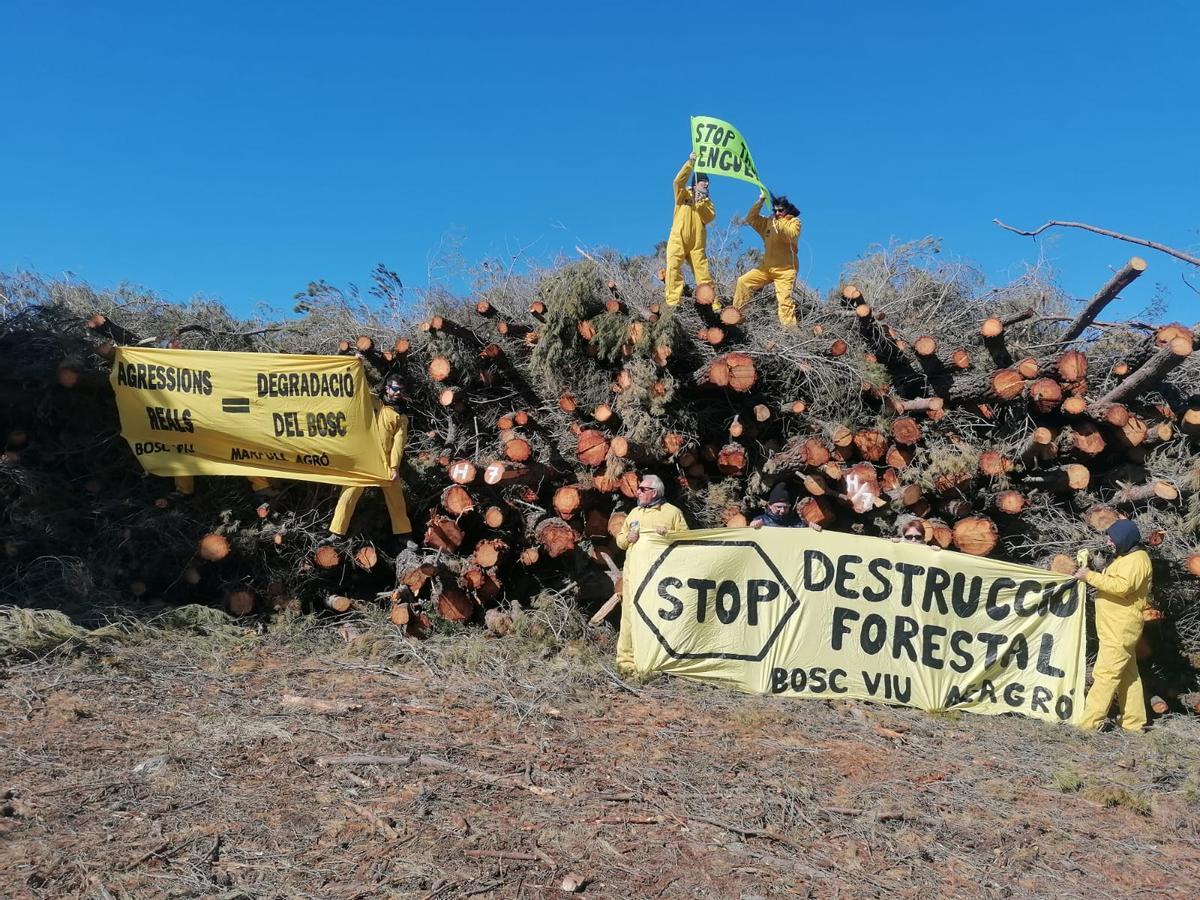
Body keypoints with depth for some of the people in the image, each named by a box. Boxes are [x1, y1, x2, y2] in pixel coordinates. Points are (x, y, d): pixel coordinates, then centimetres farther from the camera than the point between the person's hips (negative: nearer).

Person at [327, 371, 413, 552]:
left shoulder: (401, 417, 10)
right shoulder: (372, 403, 10)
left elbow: (398, 443, 0)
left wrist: (395, 467, -9)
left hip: (385, 462, 1)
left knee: (395, 497, 7)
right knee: (349, 493, -3)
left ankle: (403, 533, 20)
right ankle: (336, 533, 2)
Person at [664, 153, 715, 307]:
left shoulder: (706, 201, 18)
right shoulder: (684, 194, 8)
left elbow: (710, 217, 1)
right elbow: (678, 181, -12)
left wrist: (700, 204, -11)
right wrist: (690, 163, -18)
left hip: (697, 244, 3)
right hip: (678, 239, -3)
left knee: (703, 272, 3)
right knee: (673, 267, -20)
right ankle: (673, 302, -24)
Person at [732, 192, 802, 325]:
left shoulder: (794, 221, 1)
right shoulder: (768, 222, 17)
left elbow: (792, 235, -18)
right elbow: (751, 219, 7)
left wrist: (779, 225, -32)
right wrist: (760, 201, -2)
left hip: (785, 269, -6)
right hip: (767, 267, 6)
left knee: (784, 300, -17)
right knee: (743, 281, -2)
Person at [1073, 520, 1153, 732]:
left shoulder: (1136, 559, -15)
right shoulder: (1126, 558, 18)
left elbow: (1122, 586, -28)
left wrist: (1090, 576, -24)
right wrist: (1093, 576, 1)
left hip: (1120, 629, -11)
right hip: (1118, 627, 11)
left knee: (1106, 674, -11)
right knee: (1128, 674, 14)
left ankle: (1089, 722, -12)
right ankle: (1134, 721, 21)